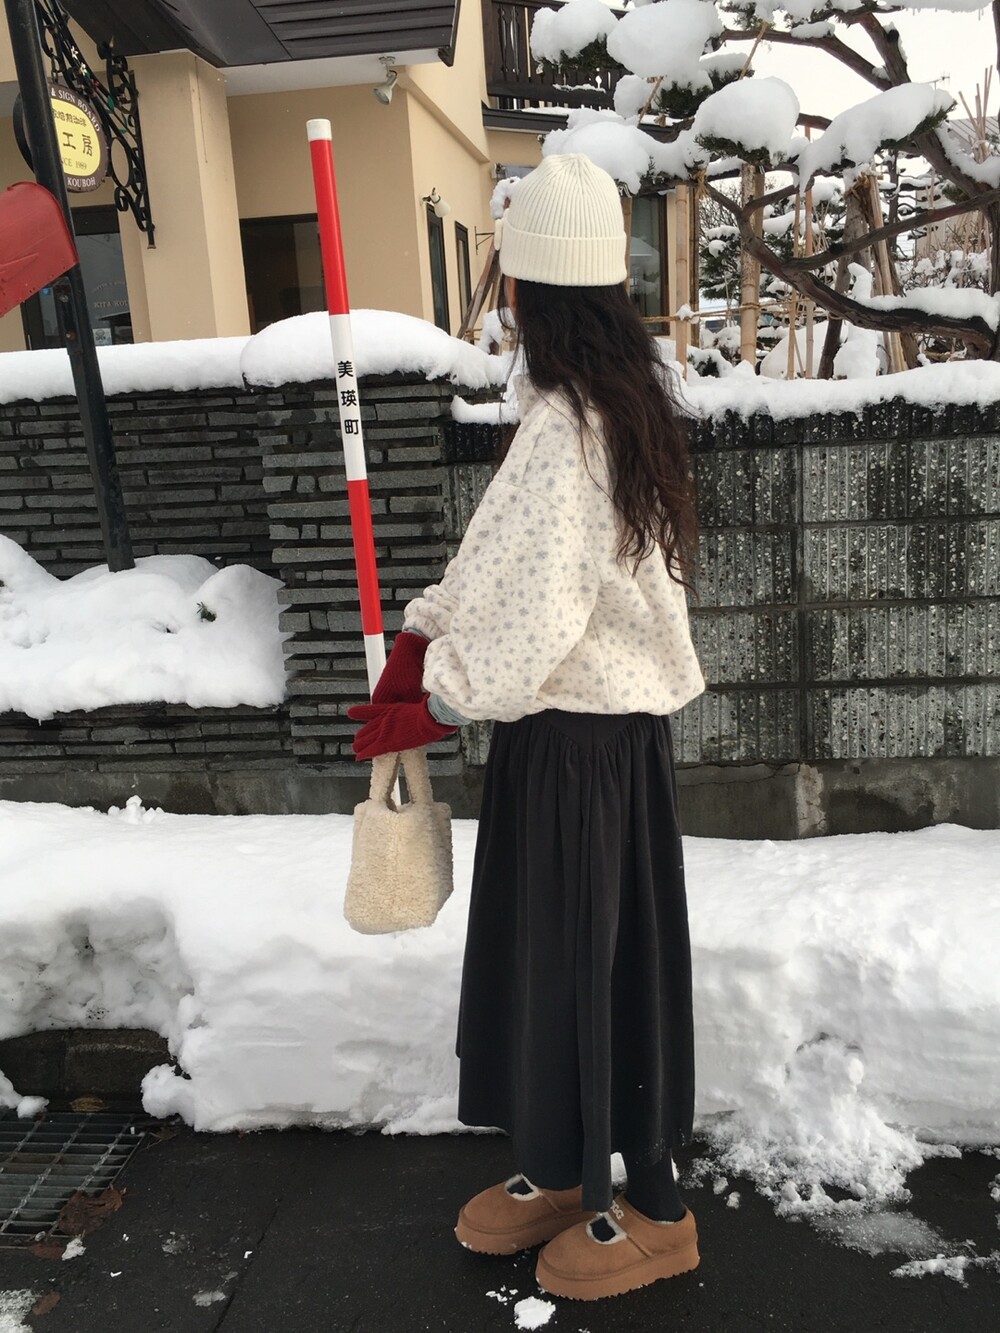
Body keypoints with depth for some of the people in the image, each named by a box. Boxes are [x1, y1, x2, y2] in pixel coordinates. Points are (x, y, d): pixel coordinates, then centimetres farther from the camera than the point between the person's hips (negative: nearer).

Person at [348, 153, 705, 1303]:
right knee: (547, 950, 20)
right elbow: (500, 560, 10)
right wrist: (422, 639, 2)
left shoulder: (565, 428, -23)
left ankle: (650, 1210, 31)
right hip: (596, 722, 9)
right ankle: (559, 1171, 41)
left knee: (592, 960, 7)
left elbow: (538, 616, -26)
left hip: (578, 741, -9)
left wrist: (438, 706, -12)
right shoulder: (613, 396, 8)